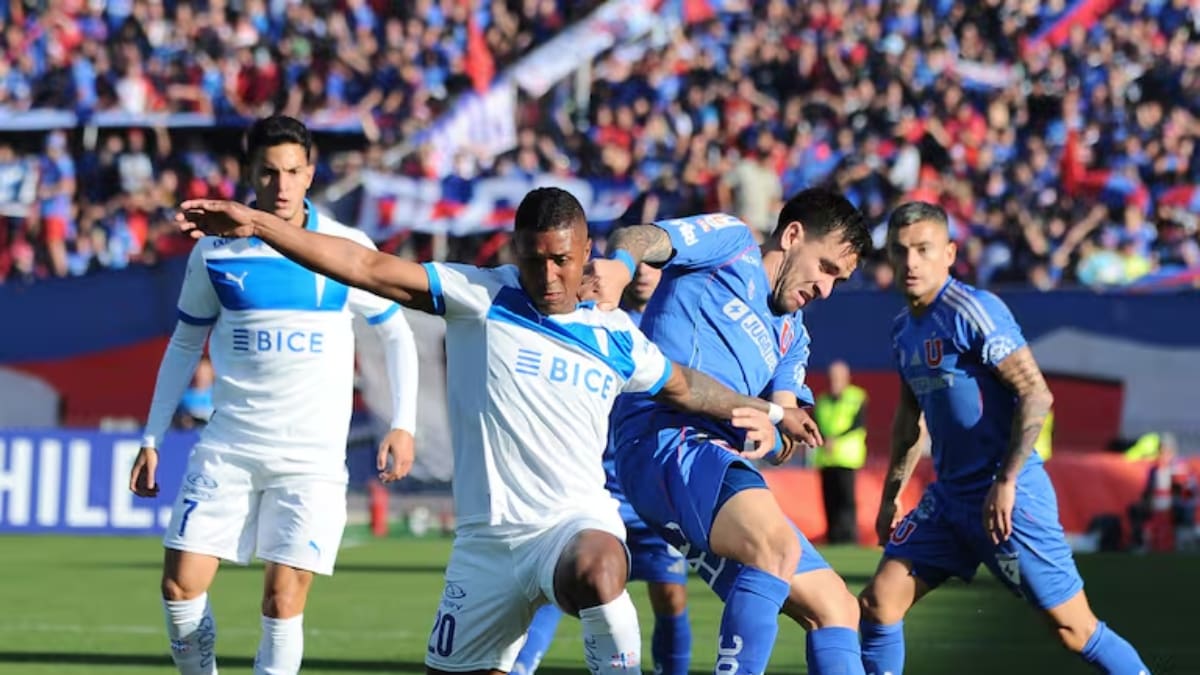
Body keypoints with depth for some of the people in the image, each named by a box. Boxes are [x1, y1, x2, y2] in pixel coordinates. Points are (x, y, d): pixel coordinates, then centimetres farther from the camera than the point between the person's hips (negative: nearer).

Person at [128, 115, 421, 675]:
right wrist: (152, 438, 10)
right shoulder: (215, 252, 2)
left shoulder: (347, 249, -3)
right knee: (181, 584, -7)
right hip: (228, 447, 2)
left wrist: (403, 424, -2)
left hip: (313, 455, -2)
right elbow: (185, 344, 14)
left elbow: (396, 333, 9)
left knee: (283, 599, -8)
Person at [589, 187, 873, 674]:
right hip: (665, 437, -9)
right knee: (777, 544, -35)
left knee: (835, 608, 9)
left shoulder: (791, 334, 30)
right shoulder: (731, 242, 9)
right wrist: (620, 265, -34)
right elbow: (642, 237, -9)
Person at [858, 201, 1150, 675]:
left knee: (1074, 629, -6)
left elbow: (1036, 395, -19)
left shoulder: (972, 311, -15)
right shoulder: (904, 329, 11)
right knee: (878, 601, 1)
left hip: (1009, 498, -8)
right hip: (949, 497, 8)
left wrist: (1006, 484, -21)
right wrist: (891, 494, 24)